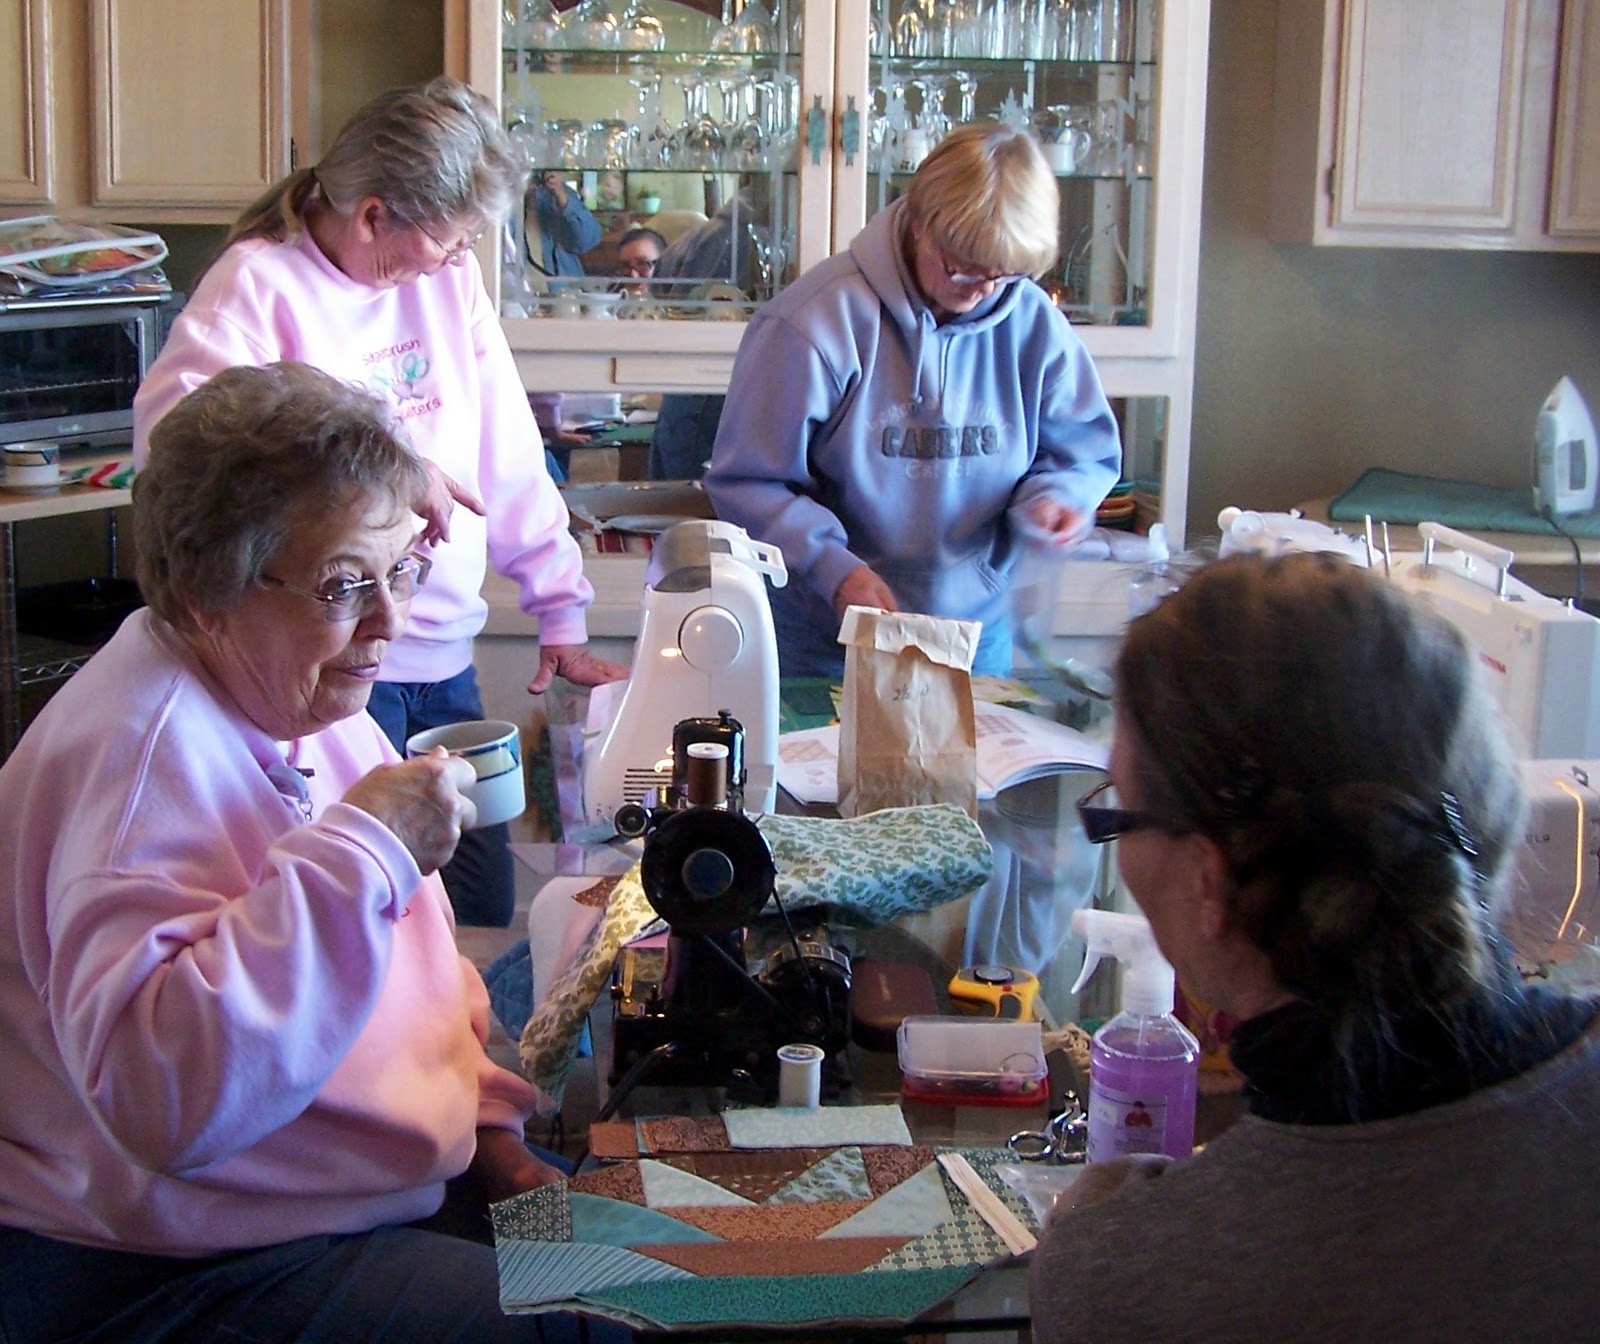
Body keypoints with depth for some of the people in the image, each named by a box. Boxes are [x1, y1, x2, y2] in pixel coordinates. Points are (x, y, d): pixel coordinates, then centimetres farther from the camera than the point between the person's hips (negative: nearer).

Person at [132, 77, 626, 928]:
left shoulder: (447, 275, 10)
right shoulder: (260, 285, -10)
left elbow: (509, 455, 14)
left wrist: (561, 614, 13)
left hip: (444, 662, 7)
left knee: (484, 919, 9)